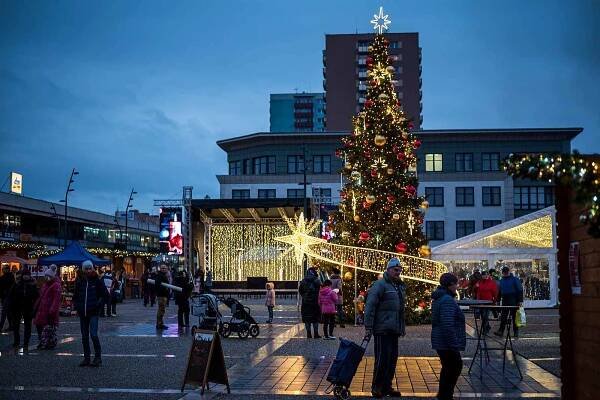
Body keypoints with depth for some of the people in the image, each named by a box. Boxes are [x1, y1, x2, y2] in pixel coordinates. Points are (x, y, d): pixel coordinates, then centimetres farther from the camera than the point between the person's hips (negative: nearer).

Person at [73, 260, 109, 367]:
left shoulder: (97, 281, -3)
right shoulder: (79, 281, 7)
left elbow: (105, 296, 1)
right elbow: (75, 296, 19)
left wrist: (98, 306, -5)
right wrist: (77, 307, 7)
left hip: (93, 313, -4)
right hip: (82, 313, 4)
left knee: (93, 334, -14)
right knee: (84, 336, 9)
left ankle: (98, 358, -4)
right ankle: (86, 358, 17)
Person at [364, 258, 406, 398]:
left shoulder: (400, 286, 16)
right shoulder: (380, 285, -11)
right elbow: (370, 306, -16)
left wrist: (403, 326, 20)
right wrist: (368, 327, -19)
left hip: (394, 330, 8)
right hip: (382, 329, -8)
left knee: (392, 359, 11)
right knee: (382, 358, -5)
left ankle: (386, 387, 21)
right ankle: (376, 387, 7)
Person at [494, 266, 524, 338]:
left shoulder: (514, 279, -4)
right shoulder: (501, 280, 12)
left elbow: (520, 290, -7)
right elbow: (499, 291, 19)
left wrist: (520, 301, -13)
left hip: (513, 301, -4)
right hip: (505, 301, 5)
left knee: (514, 317, 1)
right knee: (503, 317, 3)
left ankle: (516, 333, 8)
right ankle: (500, 331, 5)